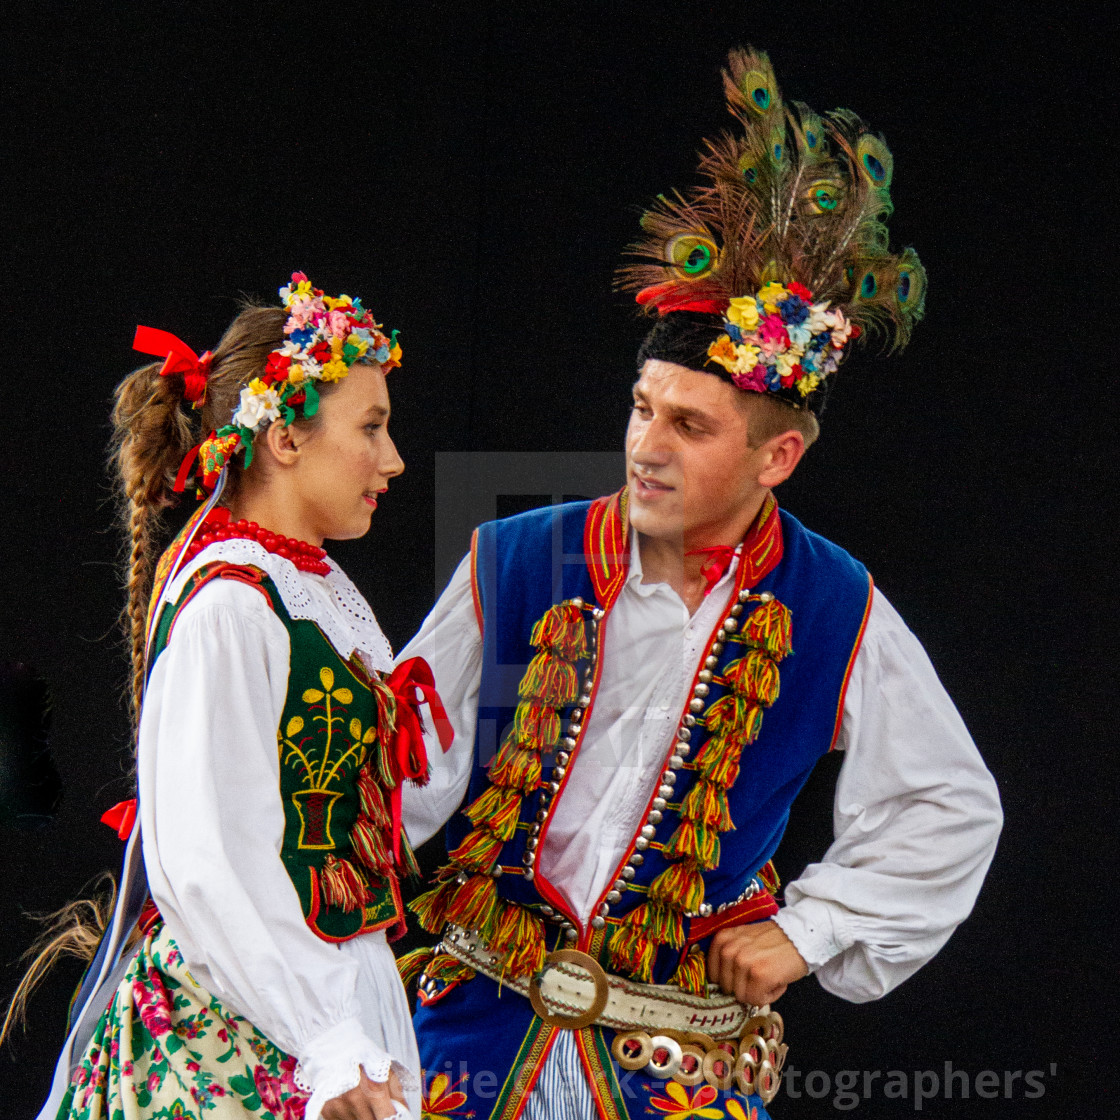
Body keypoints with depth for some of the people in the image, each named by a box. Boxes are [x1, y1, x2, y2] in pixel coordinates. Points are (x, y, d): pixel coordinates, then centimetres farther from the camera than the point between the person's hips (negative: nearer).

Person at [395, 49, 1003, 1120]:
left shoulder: (837, 616, -3)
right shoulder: (515, 566, -3)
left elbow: (951, 809, 9)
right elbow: (412, 770, 3)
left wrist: (810, 928, 2)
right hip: (482, 1026, 1)